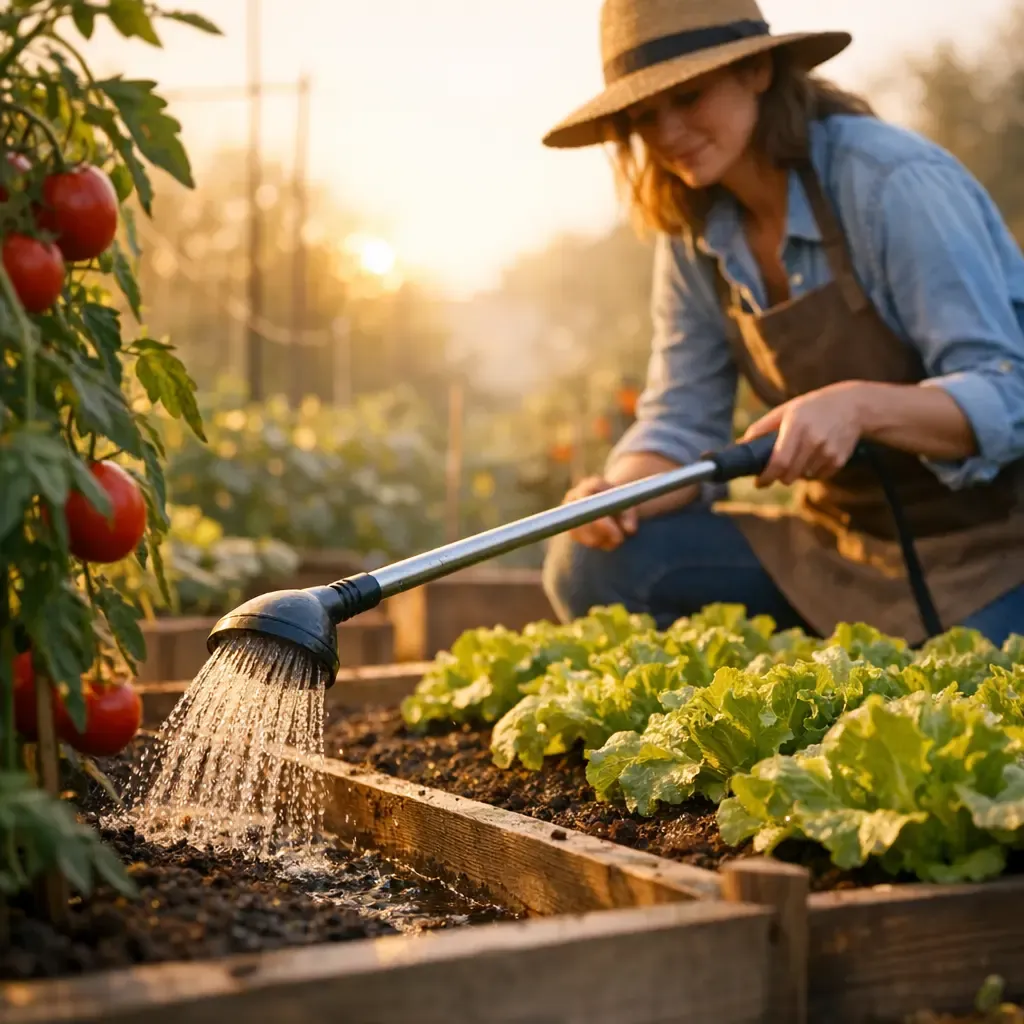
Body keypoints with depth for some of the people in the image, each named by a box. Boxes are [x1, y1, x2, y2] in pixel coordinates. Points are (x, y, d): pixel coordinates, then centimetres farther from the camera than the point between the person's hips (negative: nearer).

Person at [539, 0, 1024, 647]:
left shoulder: (895, 183, -18)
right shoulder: (693, 233, 2)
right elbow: (681, 424, 2)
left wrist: (859, 404, -39)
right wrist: (618, 496, -20)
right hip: (844, 540, 6)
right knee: (594, 567, -10)